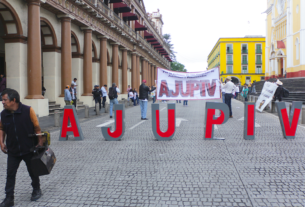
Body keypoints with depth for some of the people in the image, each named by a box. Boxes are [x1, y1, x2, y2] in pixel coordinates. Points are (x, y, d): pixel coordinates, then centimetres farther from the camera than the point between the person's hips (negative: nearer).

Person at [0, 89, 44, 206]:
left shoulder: (28, 110, -15)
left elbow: (37, 127, -10)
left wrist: (40, 141, -8)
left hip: (29, 149, -3)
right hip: (13, 151, 3)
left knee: (33, 171, 14)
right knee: (10, 174, 5)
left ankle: (36, 190, 37)